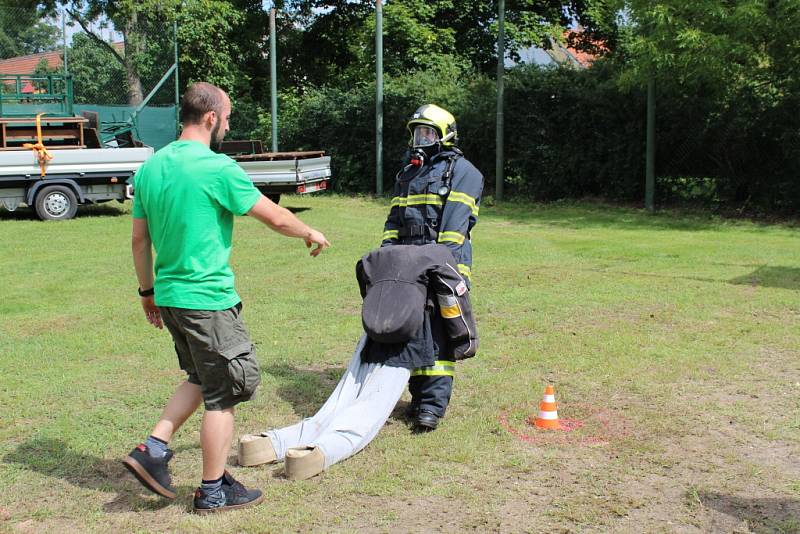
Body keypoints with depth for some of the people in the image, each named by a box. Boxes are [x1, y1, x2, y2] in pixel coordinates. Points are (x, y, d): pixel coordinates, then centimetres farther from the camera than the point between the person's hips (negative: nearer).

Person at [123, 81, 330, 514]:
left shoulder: (150, 167, 7)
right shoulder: (217, 168, -16)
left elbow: (139, 239, 13)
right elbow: (276, 218, -9)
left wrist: (147, 290, 23)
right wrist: (311, 234, 9)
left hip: (168, 296, 8)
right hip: (208, 300, -8)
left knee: (200, 379, 25)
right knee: (223, 393, 6)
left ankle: (152, 450, 17)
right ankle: (213, 491, 16)